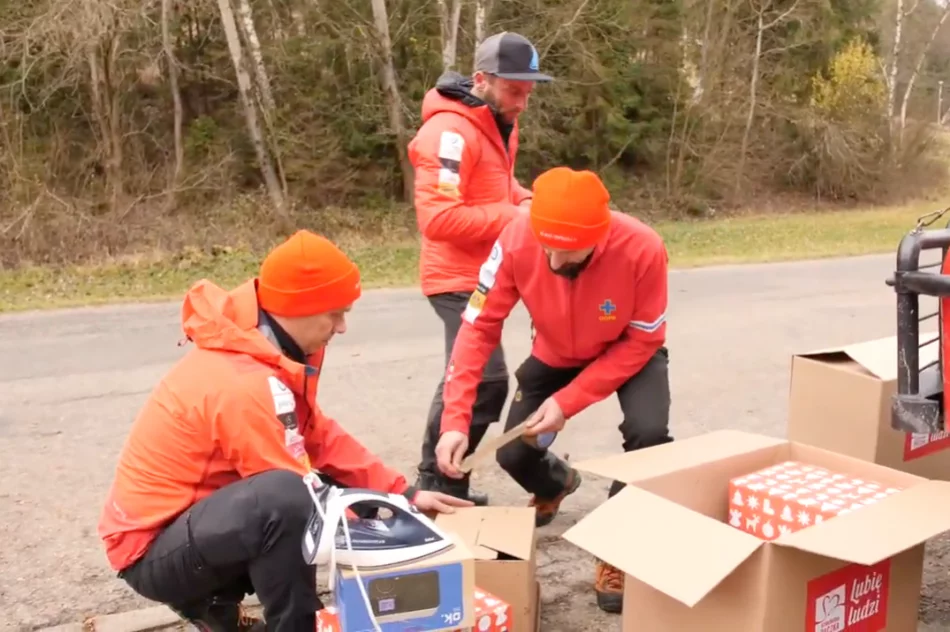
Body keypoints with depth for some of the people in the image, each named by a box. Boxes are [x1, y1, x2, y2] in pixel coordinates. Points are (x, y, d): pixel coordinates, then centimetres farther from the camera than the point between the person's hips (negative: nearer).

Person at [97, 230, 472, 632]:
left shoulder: (266, 350, 0)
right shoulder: (246, 384, -28)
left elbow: (321, 437, 5)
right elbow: (297, 496, -25)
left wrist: (404, 494, 0)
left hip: (201, 516, 10)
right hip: (153, 550, -10)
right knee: (284, 497, -34)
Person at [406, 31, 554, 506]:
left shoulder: (498, 122, 11)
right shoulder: (452, 131, -20)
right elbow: (437, 218, -26)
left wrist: (525, 201, 1)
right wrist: (511, 217, -23)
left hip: (481, 272, 10)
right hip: (460, 278, -10)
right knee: (485, 381, -16)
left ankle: (438, 483, 29)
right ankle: (440, 487, -4)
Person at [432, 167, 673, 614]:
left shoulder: (642, 249, -36)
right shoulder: (516, 241, -32)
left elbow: (642, 342, -23)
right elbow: (479, 327, -26)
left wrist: (568, 402, -30)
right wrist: (455, 419, -35)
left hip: (629, 352, -2)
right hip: (555, 356, 2)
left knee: (648, 434, -29)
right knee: (513, 454, -4)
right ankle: (557, 484, 36)